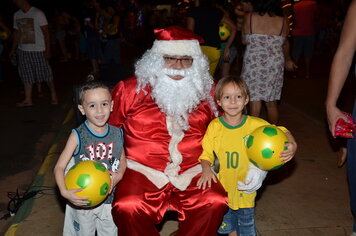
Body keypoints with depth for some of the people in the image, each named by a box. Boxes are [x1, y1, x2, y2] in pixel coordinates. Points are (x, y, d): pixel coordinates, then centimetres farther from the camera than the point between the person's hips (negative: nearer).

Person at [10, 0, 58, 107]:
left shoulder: (38, 13, -9)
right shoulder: (17, 15, 9)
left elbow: (46, 32, -10)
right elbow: (17, 33, 17)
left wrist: (47, 49, -15)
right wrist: (13, 49, 15)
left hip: (38, 50, -6)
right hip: (22, 51, 6)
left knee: (45, 73, 2)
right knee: (26, 75, 7)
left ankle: (53, 94, 21)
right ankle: (28, 100, 14)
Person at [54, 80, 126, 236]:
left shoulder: (117, 134, -7)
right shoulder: (77, 136, -16)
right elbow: (59, 167, -14)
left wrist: (119, 175, -14)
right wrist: (64, 192, -30)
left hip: (109, 199, 2)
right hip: (82, 201, -2)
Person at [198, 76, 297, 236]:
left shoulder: (256, 124, -12)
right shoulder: (214, 126, -10)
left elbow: (281, 132, -4)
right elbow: (206, 153, -5)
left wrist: (292, 145, -23)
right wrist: (206, 169, -22)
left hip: (245, 190, 0)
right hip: (222, 188, 1)